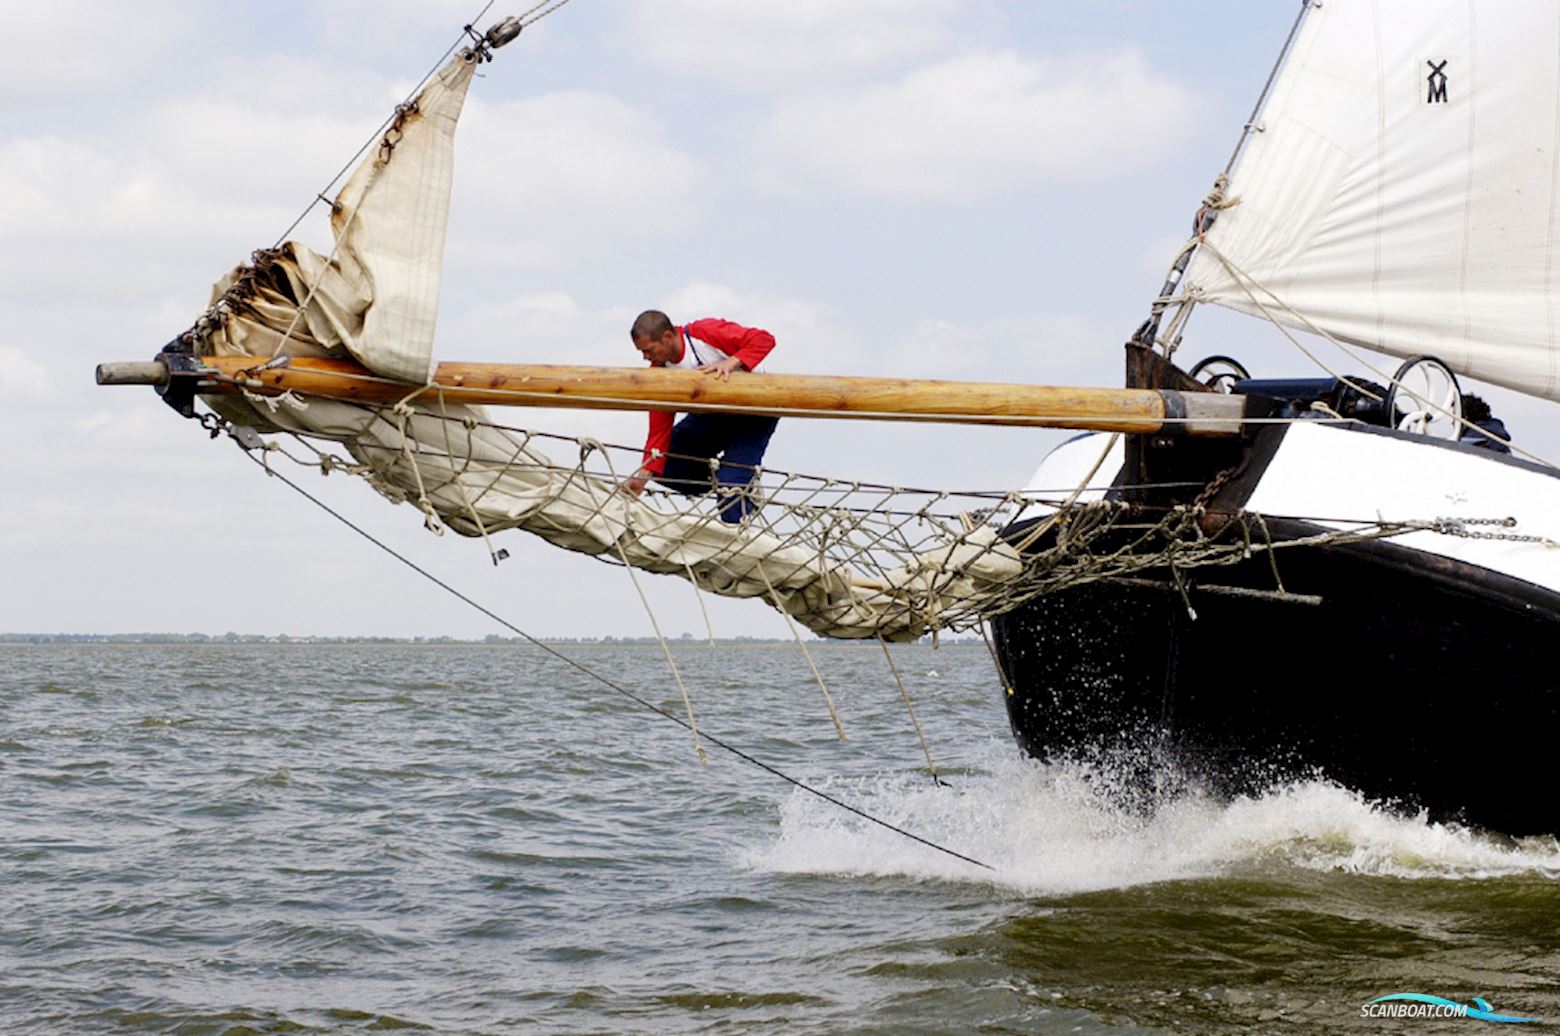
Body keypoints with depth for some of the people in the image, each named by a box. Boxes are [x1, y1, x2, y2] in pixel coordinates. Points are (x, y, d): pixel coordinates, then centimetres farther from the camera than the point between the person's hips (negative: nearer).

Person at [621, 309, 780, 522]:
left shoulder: (705, 333, -27)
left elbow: (764, 339, -27)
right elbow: (660, 428, -9)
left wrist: (731, 362, -40)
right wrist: (644, 475, -18)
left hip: (755, 414, -7)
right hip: (712, 415, 7)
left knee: (732, 483, -23)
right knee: (665, 468, -4)